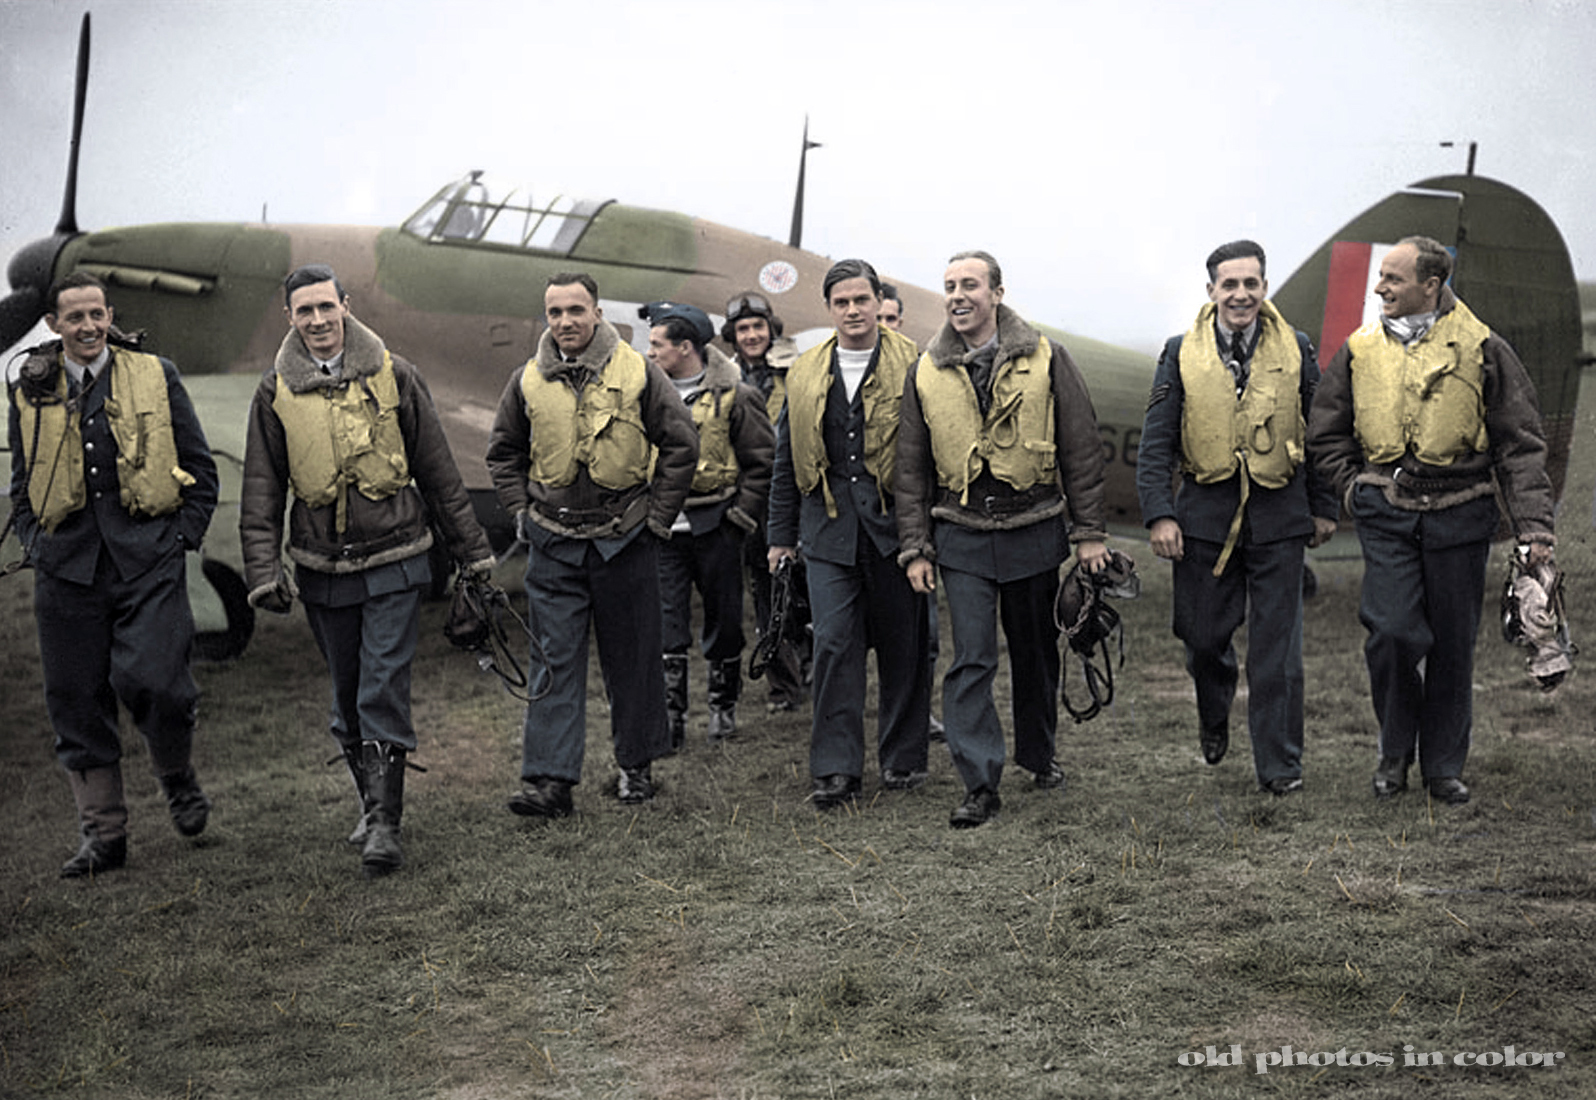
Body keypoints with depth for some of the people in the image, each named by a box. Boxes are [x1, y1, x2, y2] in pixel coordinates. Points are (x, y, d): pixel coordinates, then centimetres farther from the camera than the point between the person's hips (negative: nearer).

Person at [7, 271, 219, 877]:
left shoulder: (155, 377, 5)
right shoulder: (30, 393, 10)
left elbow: (199, 468, 9)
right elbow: (22, 484, 20)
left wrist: (183, 534, -1)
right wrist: (36, 544, 6)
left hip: (148, 559, -2)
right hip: (67, 565, 3)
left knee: (151, 680, -15)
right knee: (77, 699, 4)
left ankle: (177, 775, 16)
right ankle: (102, 834, 15)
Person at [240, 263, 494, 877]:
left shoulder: (393, 376, -1)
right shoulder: (275, 394, 3)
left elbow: (437, 472, 4)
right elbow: (261, 493, 5)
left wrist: (471, 549, 6)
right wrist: (263, 571, -4)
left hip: (395, 562, -2)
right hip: (322, 570, 2)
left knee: (384, 693, -8)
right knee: (346, 696, 11)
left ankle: (385, 825, -6)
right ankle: (373, 802, 28)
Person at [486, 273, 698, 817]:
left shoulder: (638, 373, -4)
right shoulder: (528, 381, 3)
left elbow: (681, 444, 1)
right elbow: (503, 453, 16)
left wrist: (658, 516, -1)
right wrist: (522, 512, 6)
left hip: (625, 541, -1)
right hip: (553, 545, 1)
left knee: (632, 658, 8)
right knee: (556, 660, -1)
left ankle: (637, 765, 23)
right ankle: (549, 778, -2)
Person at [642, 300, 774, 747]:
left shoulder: (733, 396, -5)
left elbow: (762, 461, -2)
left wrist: (741, 516, -7)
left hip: (715, 527, -3)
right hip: (662, 529, 3)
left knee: (723, 619, 8)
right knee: (665, 623, -3)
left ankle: (723, 707, 24)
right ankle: (669, 717, 1)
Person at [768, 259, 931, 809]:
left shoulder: (911, 367, 0)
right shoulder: (806, 374, 11)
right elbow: (787, 459, 15)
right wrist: (782, 535, 13)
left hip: (895, 522, -2)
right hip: (829, 526, 2)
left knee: (902, 644, 6)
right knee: (834, 642, -4)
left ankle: (903, 757, 20)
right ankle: (837, 769, 0)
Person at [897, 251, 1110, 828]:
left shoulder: (1046, 360, -2)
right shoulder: (925, 373, 3)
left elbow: (1081, 449, 1)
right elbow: (912, 470, 7)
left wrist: (1089, 532, -2)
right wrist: (916, 547, 2)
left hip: (1034, 530, 0)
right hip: (962, 536, 0)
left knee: (1036, 652, 14)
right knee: (971, 660, -7)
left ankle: (1039, 754, 34)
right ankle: (980, 784, -4)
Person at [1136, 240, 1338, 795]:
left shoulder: (1296, 350, 2)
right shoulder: (1182, 353, 0)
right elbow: (1156, 443, 0)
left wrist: (1323, 509, 9)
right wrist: (1159, 515, -8)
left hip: (1279, 518, 0)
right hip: (1205, 515, 0)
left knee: (1276, 644, 0)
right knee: (1204, 636, 9)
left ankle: (1279, 763, 9)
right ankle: (1214, 714, 41)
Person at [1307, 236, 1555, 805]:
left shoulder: (1481, 349, -1)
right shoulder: (1360, 350, 5)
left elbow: (1520, 444, 0)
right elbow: (1325, 433, 18)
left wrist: (1534, 527, -7)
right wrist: (1354, 485, 5)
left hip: (1458, 515, -1)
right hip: (1386, 516, 1)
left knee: (1453, 644, 6)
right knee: (1392, 632, -10)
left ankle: (1444, 765, 20)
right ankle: (1394, 753, 12)